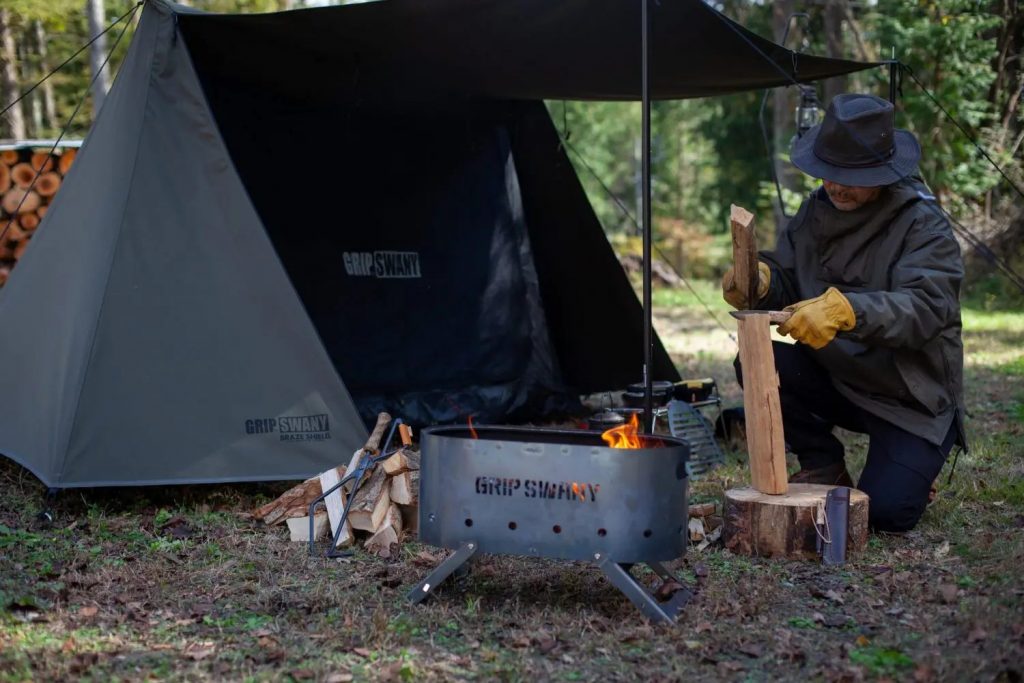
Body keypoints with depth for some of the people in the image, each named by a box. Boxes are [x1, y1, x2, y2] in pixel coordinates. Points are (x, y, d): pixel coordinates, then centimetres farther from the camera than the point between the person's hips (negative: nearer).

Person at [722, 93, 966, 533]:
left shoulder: (923, 225, -18)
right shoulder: (817, 210, 0)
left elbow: (926, 307, -33)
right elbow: (785, 277, 1)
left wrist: (847, 310, -50)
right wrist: (761, 279, -25)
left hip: (913, 398, -5)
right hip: (835, 378, 5)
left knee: (887, 512, -20)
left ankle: (908, 469, 20)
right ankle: (823, 468, 2)